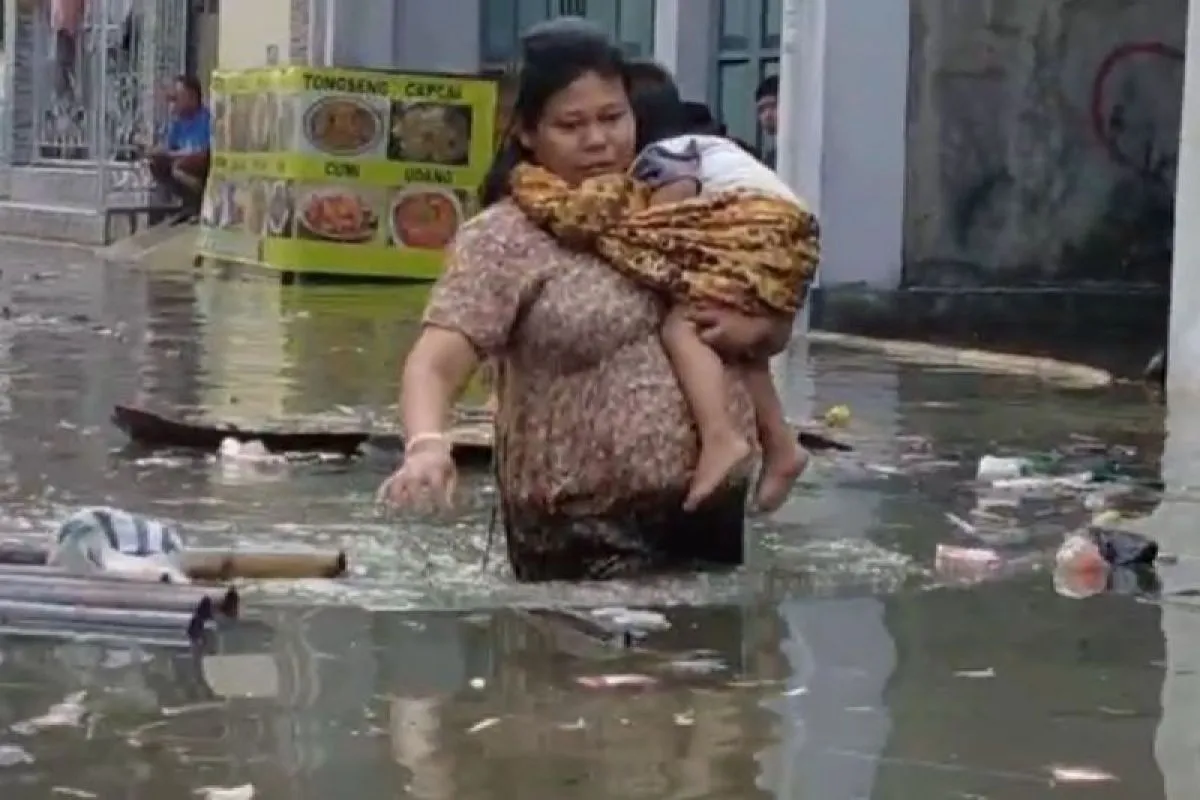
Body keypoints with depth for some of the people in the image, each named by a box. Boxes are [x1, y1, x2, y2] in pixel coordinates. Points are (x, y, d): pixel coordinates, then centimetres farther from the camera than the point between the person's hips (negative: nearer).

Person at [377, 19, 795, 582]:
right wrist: (427, 447, -41)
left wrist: (753, 328, -6)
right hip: (585, 533, -5)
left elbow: (777, 324, 17)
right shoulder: (505, 238, -8)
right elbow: (435, 363, -20)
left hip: (712, 516, 5)